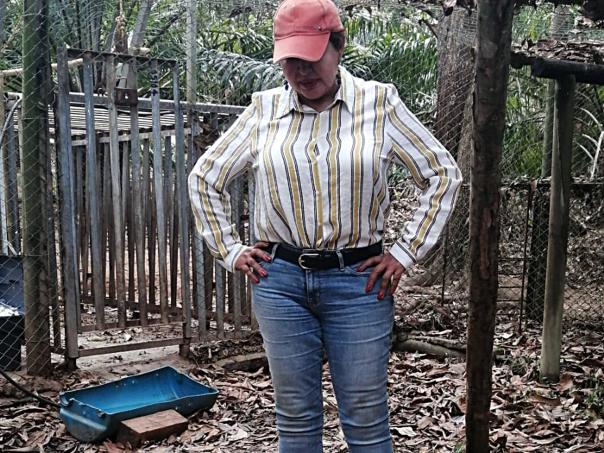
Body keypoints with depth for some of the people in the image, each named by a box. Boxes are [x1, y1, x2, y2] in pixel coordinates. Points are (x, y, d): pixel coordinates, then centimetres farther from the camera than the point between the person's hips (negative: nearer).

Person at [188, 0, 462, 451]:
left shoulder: (379, 103, -2)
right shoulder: (265, 109, 3)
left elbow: (443, 174, 2)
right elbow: (204, 177, 13)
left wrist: (406, 252, -2)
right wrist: (229, 250, 7)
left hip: (357, 282, -2)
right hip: (279, 281, 2)